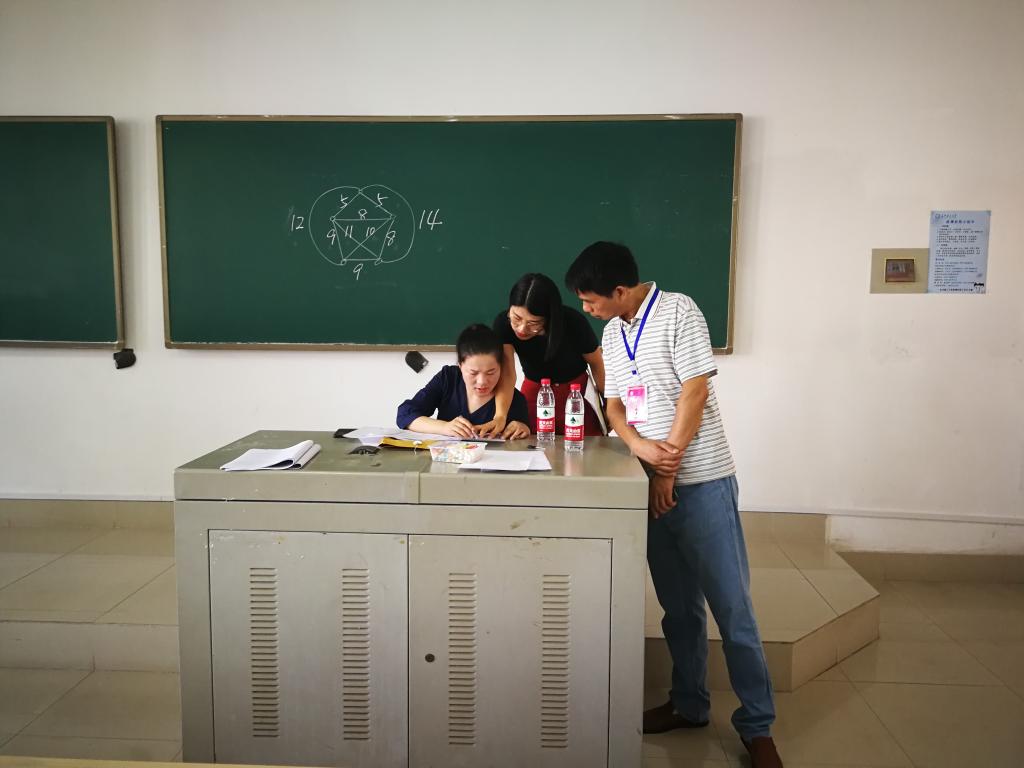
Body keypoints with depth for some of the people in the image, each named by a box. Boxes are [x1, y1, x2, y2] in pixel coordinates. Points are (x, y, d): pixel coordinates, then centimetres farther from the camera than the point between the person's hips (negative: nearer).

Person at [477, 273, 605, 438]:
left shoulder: (573, 323, -28)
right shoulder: (503, 323, -26)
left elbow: (596, 364, -11)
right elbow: (506, 373, -35)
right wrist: (500, 416, -51)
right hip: (534, 393, 1)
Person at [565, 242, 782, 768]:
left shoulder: (677, 312, -9)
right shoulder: (612, 333, 12)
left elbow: (695, 392, -14)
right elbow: (614, 404, 10)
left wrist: (669, 471, -12)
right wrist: (641, 447, -11)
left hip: (700, 481, -6)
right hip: (651, 484, 6)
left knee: (731, 607, 0)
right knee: (678, 606, 15)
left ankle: (757, 726, 13)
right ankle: (689, 705, 30)